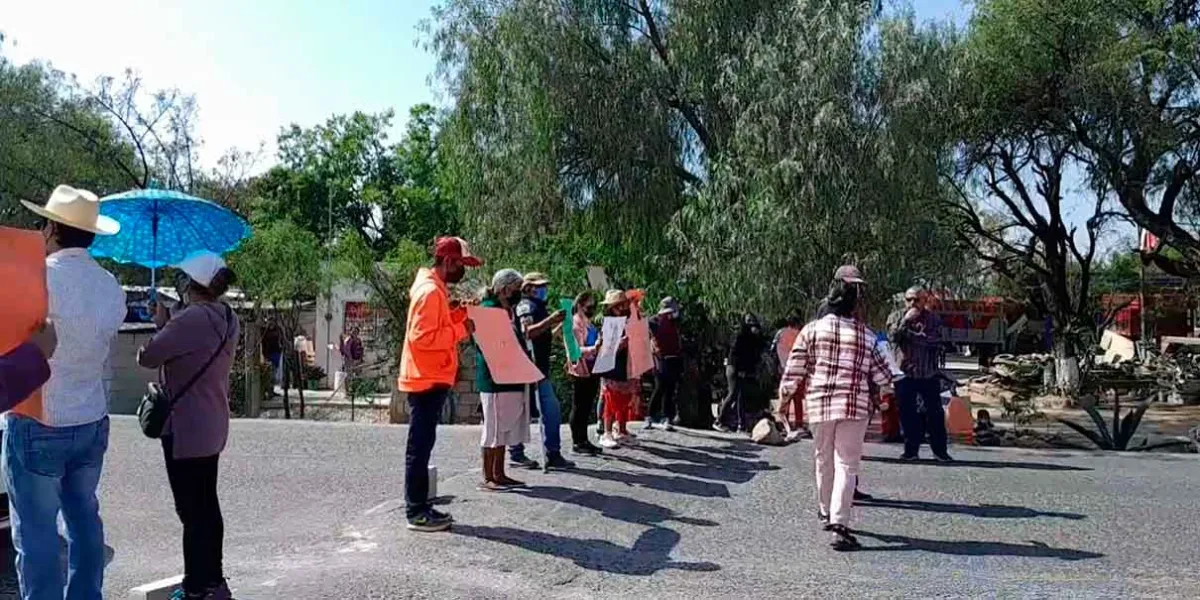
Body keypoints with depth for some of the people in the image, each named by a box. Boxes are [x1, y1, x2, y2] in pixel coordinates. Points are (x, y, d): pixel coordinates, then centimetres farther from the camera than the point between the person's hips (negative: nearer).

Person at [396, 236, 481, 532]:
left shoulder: (436, 289, 15)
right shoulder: (430, 291, -17)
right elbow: (422, 337, -24)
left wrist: (460, 314, 5)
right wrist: (460, 330, -18)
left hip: (431, 379, 10)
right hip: (426, 380, -10)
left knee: (423, 445, 13)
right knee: (420, 446, -4)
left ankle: (421, 507, 20)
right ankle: (416, 513, 4)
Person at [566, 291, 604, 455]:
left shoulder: (589, 323, 16)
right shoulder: (575, 323, -10)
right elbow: (576, 349, -19)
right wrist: (593, 348, -32)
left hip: (591, 370, 8)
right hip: (580, 371, -8)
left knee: (586, 408, 12)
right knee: (578, 408, -1)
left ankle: (584, 440, 20)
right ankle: (577, 442, 6)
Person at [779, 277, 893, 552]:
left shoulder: (812, 329, 1)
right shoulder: (866, 336, 1)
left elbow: (794, 368, 2)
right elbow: (881, 376, 8)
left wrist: (785, 395, 13)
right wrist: (888, 377, 31)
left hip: (819, 405, 2)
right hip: (854, 406, -2)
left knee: (824, 460, 18)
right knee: (847, 465, 0)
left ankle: (826, 512, 35)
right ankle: (839, 525, -9)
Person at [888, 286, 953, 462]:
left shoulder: (933, 319, 2)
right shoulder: (896, 317, 5)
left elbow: (935, 341, -13)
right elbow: (893, 336, -13)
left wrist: (910, 334, -14)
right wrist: (906, 320, -20)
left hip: (929, 374, -1)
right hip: (905, 373, 1)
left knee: (935, 413, 3)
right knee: (907, 413, 5)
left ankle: (940, 449, 12)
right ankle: (911, 450, 15)